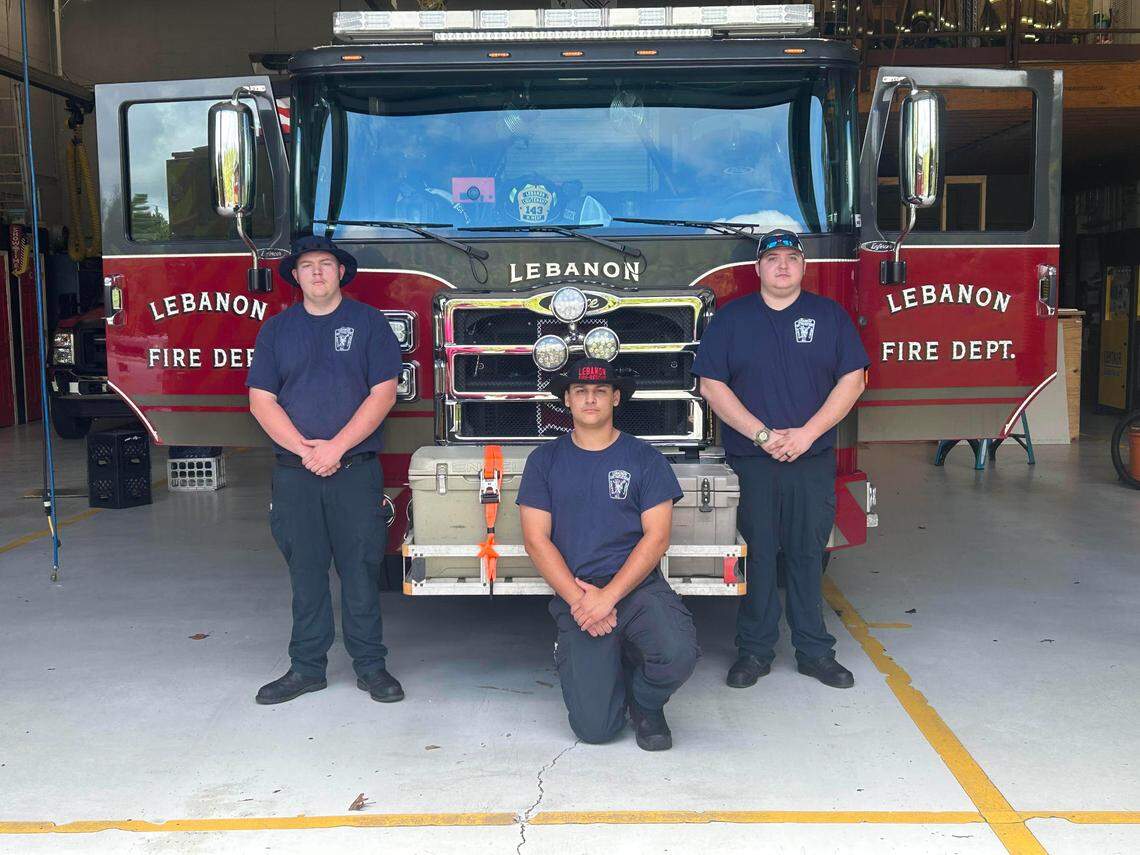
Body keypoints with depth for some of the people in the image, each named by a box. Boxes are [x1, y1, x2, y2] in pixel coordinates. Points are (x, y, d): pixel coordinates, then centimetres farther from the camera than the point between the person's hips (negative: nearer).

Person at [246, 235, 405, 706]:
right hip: (294, 473, 2)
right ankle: (306, 667, 17)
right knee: (305, 570, 7)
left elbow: (383, 393, -3)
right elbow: (261, 400, 4)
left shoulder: (368, 322, 4)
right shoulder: (276, 329, 10)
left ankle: (370, 665, 11)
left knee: (360, 568, 1)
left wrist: (337, 446, -12)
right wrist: (304, 449, -9)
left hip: (356, 469, -2)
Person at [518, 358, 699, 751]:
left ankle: (645, 703, 4)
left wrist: (608, 596, -13)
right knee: (595, 728, -14)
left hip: (637, 586, 0)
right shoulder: (544, 460, 8)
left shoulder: (644, 458, 5)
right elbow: (536, 540, 2)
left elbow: (656, 537, -2)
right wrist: (579, 598, -10)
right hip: (574, 594, 0)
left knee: (678, 654, -32)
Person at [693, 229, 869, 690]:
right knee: (756, 556, 3)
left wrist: (806, 433, -9)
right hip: (749, 461, -1)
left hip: (813, 461, 1)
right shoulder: (730, 318, 5)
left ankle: (814, 650, 16)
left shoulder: (830, 315, 8)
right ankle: (754, 650, 13)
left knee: (808, 554, 6)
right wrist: (762, 435, -10)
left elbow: (851, 379, 3)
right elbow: (712, 385, -1)